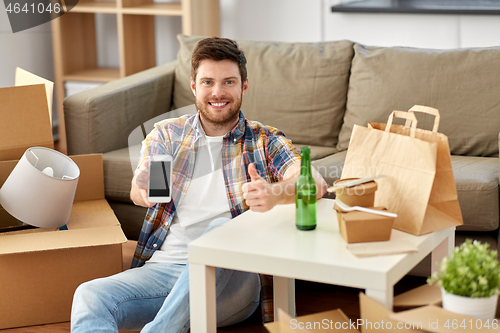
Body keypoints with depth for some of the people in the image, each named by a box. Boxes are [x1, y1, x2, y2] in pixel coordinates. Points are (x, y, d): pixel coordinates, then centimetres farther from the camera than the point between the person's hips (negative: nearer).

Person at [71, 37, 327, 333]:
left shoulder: (266, 142, 11)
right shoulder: (165, 135, 17)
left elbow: (316, 183, -8)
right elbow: (140, 190, -1)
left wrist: (276, 193, -33)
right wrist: (143, 190, -29)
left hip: (231, 276, -2)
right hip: (161, 267, 2)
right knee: (89, 296, -24)